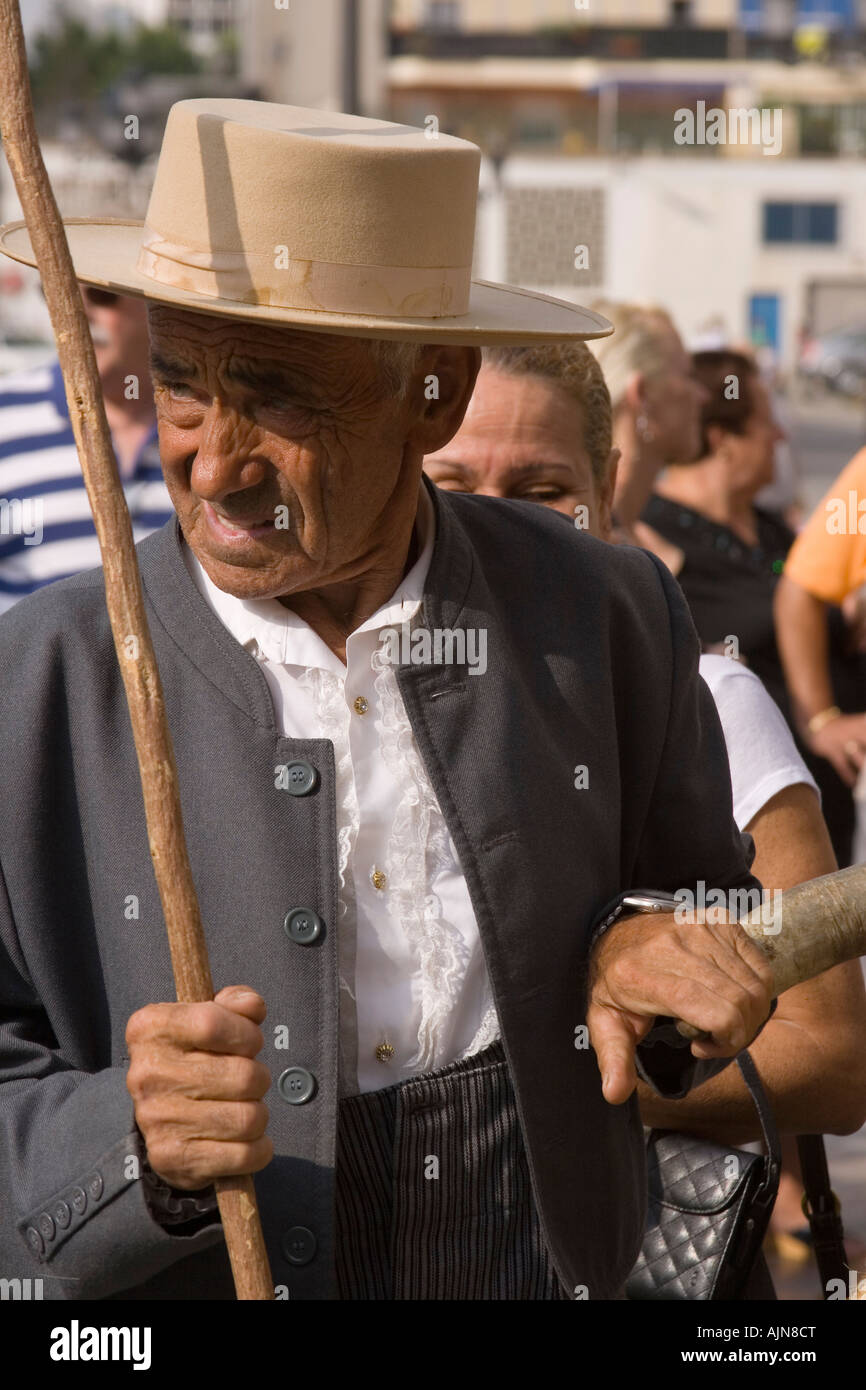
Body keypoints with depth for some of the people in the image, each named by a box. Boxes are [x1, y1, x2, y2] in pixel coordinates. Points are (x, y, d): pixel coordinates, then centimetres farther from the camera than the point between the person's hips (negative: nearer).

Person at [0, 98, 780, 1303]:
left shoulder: (603, 615, -7)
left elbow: (706, 895, 7)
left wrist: (650, 944, -14)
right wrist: (132, 1140, -32)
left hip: (554, 1272, 2)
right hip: (194, 1281, -2)